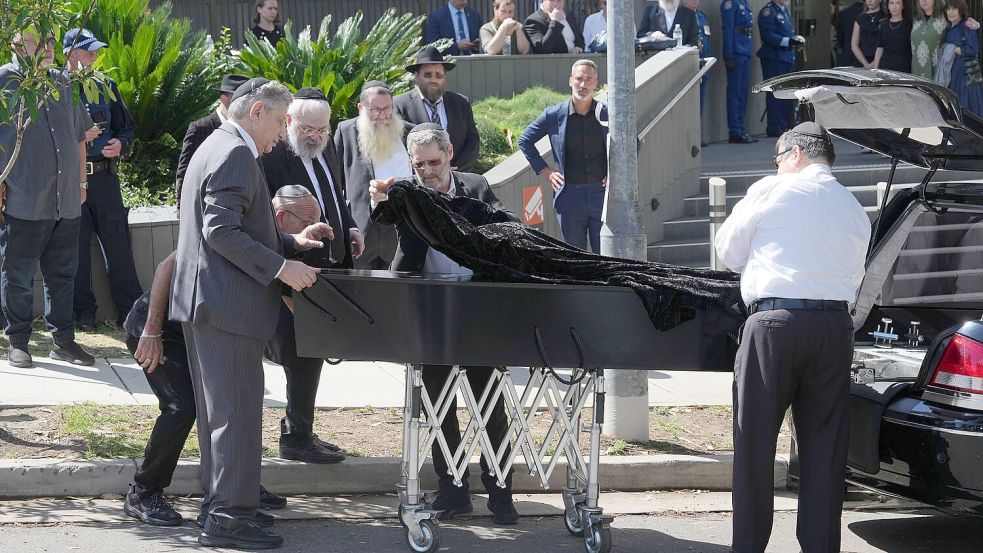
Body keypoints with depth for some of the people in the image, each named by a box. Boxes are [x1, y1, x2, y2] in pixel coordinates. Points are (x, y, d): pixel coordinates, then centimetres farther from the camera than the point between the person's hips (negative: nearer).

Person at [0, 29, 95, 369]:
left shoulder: (63, 84, 14)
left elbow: (79, 136, 23)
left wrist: (81, 181, 22)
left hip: (66, 201, 5)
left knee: (63, 275, 10)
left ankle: (63, 341, 17)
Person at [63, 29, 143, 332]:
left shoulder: (106, 87, 11)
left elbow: (127, 127, 18)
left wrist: (120, 143, -2)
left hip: (104, 178, 2)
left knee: (118, 245, 1)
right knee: (77, 248, 3)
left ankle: (130, 310, 7)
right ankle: (83, 313, 12)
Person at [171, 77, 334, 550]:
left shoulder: (216, 147, 19)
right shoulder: (236, 154, -15)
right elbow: (222, 232, -23)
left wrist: (291, 242, 16)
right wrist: (281, 268, -20)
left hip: (204, 301, 11)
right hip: (228, 303, -11)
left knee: (216, 410, 17)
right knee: (237, 410, -8)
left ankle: (217, 501, 25)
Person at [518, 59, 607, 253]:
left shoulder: (607, 115, 2)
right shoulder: (554, 115, 1)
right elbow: (525, 140, 12)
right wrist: (544, 171, 5)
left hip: (602, 193, 0)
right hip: (570, 195, 0)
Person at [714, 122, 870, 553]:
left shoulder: (771, 191, 0)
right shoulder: (855, 210, 15)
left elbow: (728, 251, 9)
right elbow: (854, 278, 17)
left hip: (775, 322, -4)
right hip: (835, 327, 4)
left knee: (755, 441, 2)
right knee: (824, 445, 8)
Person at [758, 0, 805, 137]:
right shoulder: (768, 12, -11)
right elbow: (768, 36, -19)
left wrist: (798, 38, 5)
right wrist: (788, 41, -26)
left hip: (788, 58, 9)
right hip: (773, 58, -9)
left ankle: (785, 126, 18)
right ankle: (775, 128, -4)